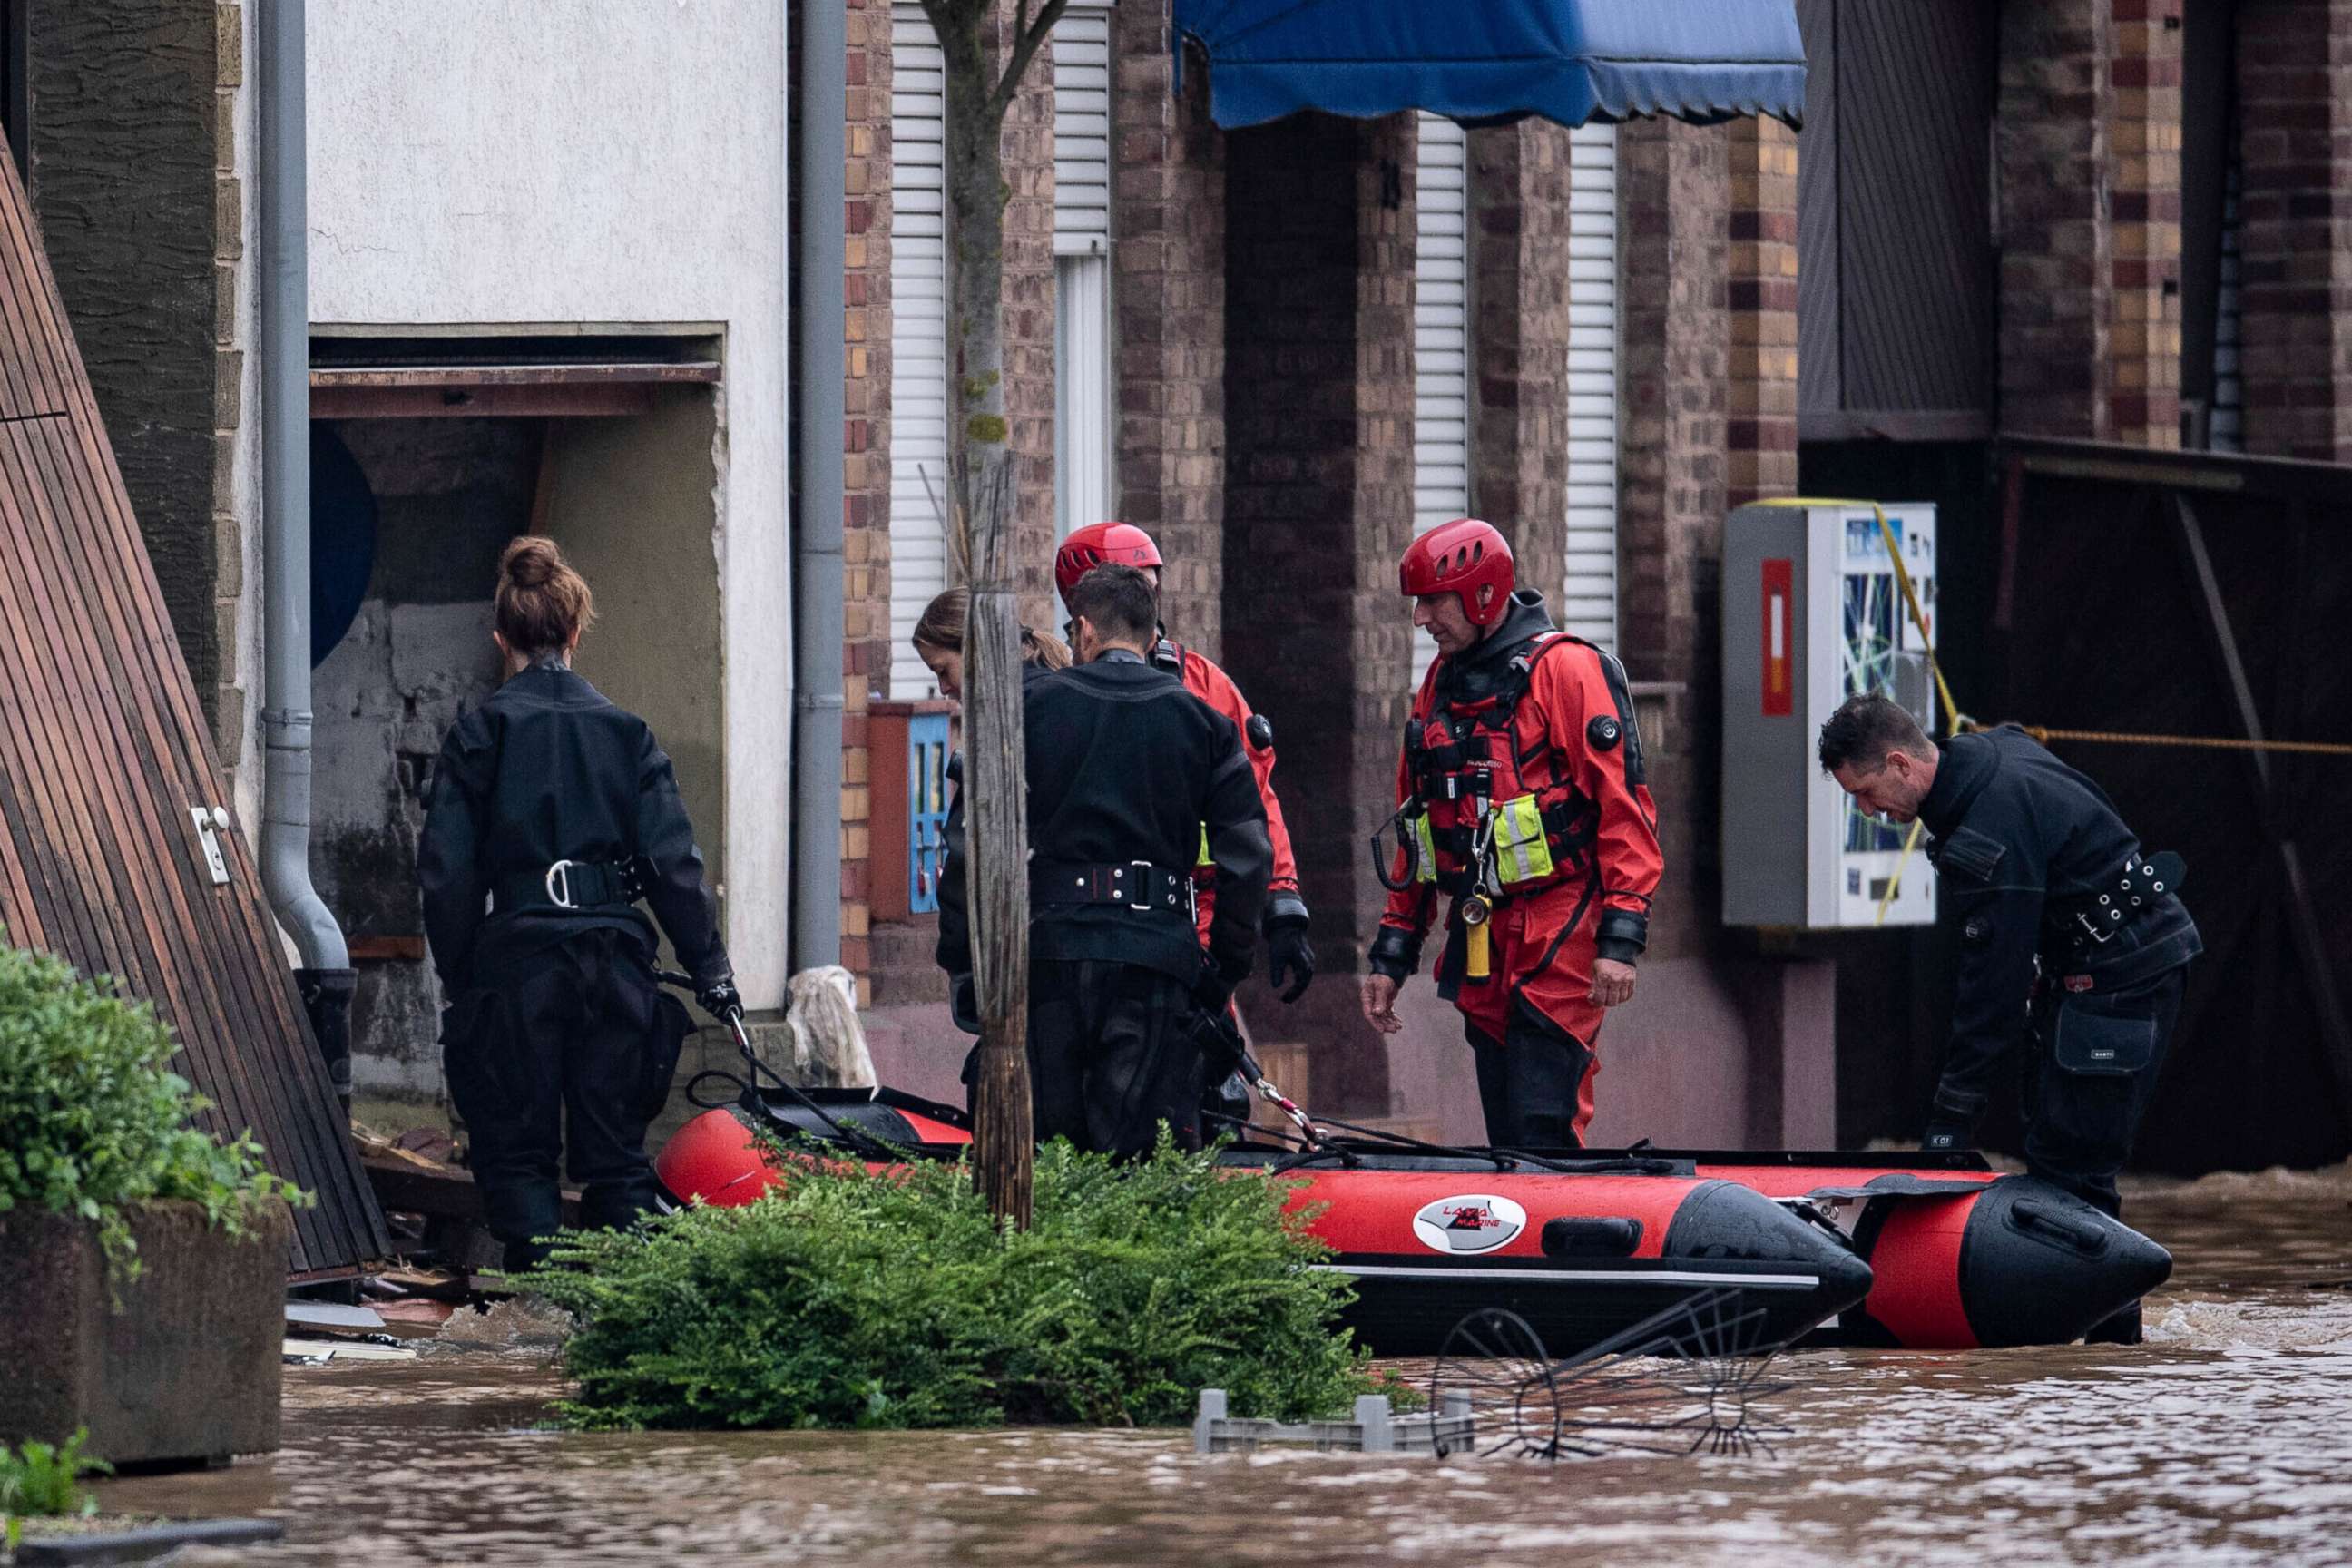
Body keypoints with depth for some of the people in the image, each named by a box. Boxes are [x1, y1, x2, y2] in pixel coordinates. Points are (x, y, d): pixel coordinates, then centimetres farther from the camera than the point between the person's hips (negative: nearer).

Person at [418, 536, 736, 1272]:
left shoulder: (480, 733, -1)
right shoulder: (626, 734, 6)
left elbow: (446, 872, -4)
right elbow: (674, 862, 3)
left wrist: (456, 976, 3)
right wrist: (710, 968, 6)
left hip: (514, 957, -2)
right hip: (614, 954, 2)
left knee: (516, 1148, 4)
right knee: (614, 1148, 9)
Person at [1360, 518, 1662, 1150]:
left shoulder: (1568, 670, -7)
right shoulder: (1440, 685, 16)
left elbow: (1626, 807, -11)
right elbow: (1415, 827, 23)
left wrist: (1621, 938, -18)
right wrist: (1392, 952, 20)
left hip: (1560, 941, -7)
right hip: (1480, 944, 7)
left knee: (1542, 1128, -14)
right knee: (1507, 1138, 6)